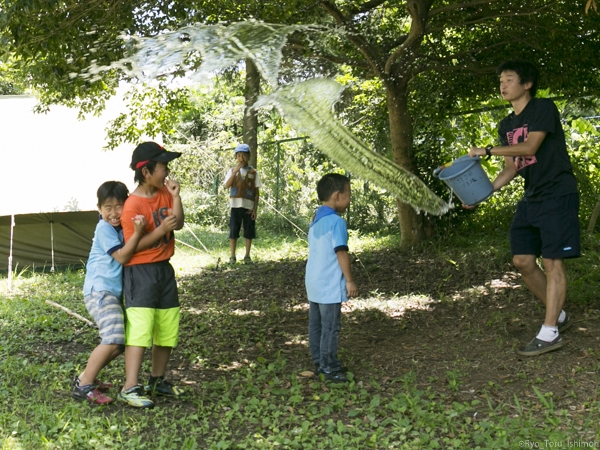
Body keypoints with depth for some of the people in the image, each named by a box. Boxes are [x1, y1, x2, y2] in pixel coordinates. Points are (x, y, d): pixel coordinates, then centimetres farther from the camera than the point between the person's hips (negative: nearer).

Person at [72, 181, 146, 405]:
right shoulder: (104, 228, -14)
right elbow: (122, 256, -20)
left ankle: (87, 377, 23)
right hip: (100, 291, -9)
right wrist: (137, 232, -29)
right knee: (113, 339, -20)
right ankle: (83, 386, -10)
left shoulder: (121, 227, 11)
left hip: (114, 292, 9)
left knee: (121, 341, 12)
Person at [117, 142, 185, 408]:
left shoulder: (164, 193, 6)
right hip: (140, 272, -8)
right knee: (140, 329, -15)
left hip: (164, 268, 8)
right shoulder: (133, 206, -17)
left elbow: (178, 224, 3)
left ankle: (157, 381, 27)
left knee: (168, 328, 13)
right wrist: (161, 229, -25)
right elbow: (132, 246, -18)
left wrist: (176, 196, -6)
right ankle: (130, 388, -12)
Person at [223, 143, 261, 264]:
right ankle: (232, 256, 7)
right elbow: (227, 185, -11)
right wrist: (235, 171, -19)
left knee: (249, 232, 4)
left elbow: (256, 193, 5)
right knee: (233, 232, 1)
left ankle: (247, 256, 14)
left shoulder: (253, 172, 5)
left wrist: (255, 209, -2)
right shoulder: (232, 170, 5)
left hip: (249, 206, 0)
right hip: (236, 205, 0)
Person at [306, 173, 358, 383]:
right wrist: (349, 281, -12)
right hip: (329, 286, -9)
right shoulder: (337, 222, -16)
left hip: (313, 283, 9)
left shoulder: (316, 221, 11)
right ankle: (329, 368, 3)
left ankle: (319, 362, 23)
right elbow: (341, 253, -18)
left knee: (316, 324, 14)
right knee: (330, 327, -2)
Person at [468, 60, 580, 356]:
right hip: (531, 198, 8)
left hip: (557, 195, -8)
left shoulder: (543, 108, -9)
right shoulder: (507, 125, 14)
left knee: (551, 262, -10)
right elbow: (512, 167, 12)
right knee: (522, 261, 5)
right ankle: (558, 315, 20)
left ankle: (550, 333, -8)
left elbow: (529, 147, -21)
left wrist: (487, 150, -17)